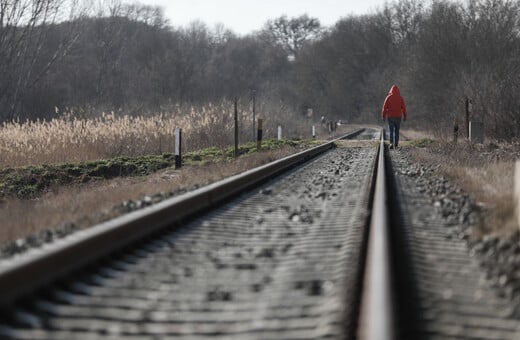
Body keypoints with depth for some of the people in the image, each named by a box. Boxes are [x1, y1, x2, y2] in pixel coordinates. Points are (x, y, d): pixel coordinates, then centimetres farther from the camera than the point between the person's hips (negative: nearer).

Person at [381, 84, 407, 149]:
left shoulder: (388, 97, -3)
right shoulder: (400, 98, -1)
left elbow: (385, 107, -5)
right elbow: (403, 108, -1)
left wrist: (383, 116, 1)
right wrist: (404, 116, 5)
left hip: (390, 116, -1)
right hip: (398, 116, 1)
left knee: (391, 131, 1)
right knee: (397, 130, 13)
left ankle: (391, 143, -18)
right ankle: (396, 144, 16)